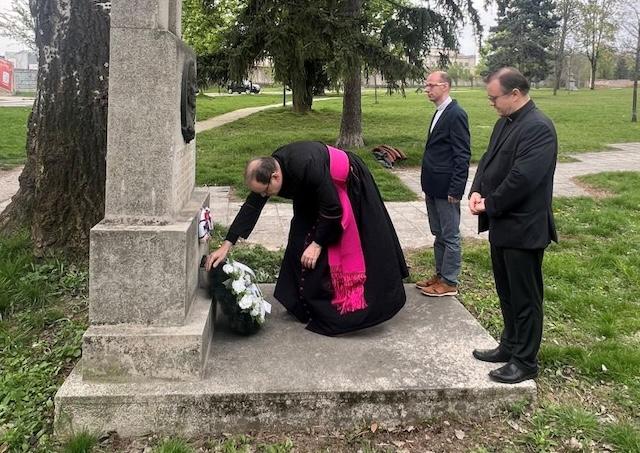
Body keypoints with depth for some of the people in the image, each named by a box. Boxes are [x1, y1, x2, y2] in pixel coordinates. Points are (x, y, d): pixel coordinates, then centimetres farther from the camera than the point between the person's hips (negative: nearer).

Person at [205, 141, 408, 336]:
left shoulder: (306, 167, -41)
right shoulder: (266, 171, -20)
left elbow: (332, 209, -31)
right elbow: (250, 208, -12)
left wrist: (318, 243, -22)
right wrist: (226, 246, -14)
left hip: (349, 186, -7)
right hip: (315, 195, 7)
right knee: (302, 242, 0)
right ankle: (309, 305, 11)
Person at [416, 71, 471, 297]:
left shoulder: (456, 114, -15)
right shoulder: (439, 113, 12)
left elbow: (462, 155, -18)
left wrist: (455, 190, -19)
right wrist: (428, 185, 15)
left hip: (446, 189, -9)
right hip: (433, 187, 9)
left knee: (450, 236, 3)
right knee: (438, 234, 17)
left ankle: (449, 282, 13)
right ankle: (440, 274, 29)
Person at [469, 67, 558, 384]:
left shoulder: (538, 128, -19)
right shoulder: (505, 122, 10)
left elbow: (522, 178, -25)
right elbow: (488, 159, 14)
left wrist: (490, 205, -14)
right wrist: (477, 192, -3)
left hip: (523, 229, -9)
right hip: (502, 225, 9)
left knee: (525, 298, 4)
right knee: (507, 293, 20)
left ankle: (526, 362, 17)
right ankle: (510, 346, 35)